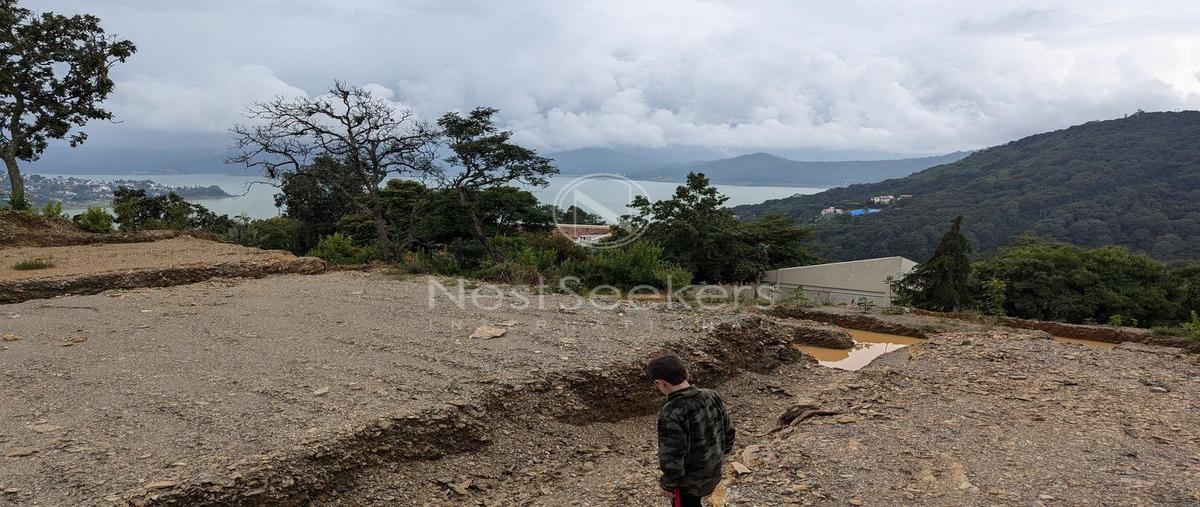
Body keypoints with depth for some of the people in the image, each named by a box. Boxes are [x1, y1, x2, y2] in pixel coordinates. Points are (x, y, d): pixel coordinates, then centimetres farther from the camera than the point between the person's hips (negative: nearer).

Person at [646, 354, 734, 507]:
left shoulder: (670, 415, -32)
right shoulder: (711, 396, -10)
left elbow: (671, 456, -26)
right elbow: (728, 430, 3)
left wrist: (668, 484, -10)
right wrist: (721, 452, 20)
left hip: (688, 482, -7)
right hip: (713, 472, 7)